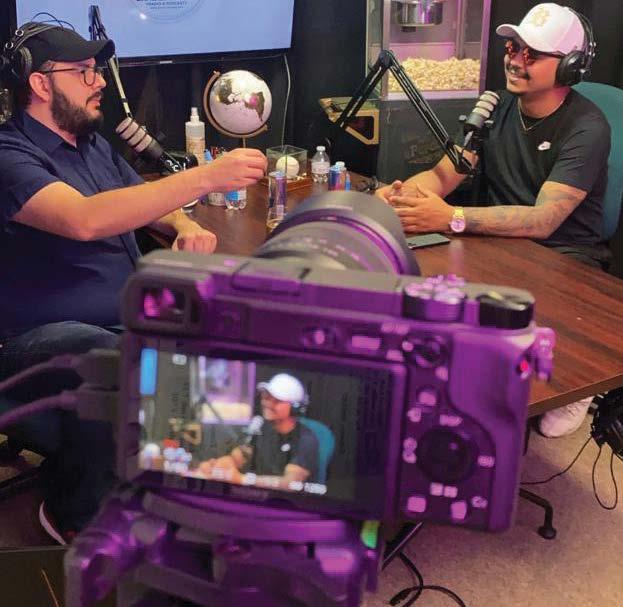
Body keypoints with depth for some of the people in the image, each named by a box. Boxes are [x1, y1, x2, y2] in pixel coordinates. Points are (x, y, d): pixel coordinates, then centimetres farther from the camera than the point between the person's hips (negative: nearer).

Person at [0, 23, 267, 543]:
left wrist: (185, 226, 0)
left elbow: (145, 202, 27)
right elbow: (85, 219, -30)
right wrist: (205, 177, -31)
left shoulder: (93, 144, 16)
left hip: (125, 320, 8)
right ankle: (74, 517, -13)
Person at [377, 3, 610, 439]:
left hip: (566, 256, -5)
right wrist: (399, 193, -26)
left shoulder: (587, 127, -17)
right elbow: (444, 174, -2)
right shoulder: (498, 107, 2)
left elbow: (543, 220, -29)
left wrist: (452, 219, -40)